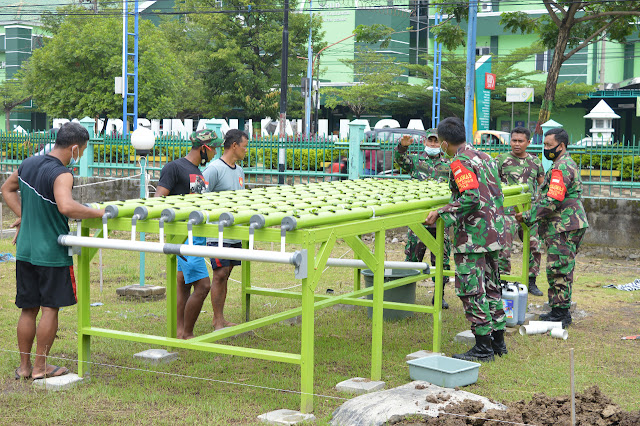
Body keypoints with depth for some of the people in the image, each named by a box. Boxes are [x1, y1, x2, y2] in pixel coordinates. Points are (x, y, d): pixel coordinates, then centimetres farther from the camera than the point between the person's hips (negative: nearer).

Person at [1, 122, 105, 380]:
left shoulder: (28, 164, 7)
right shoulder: (61, 174, -19)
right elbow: (66, 206, -36)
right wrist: (96, 212, -25)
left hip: (25, 250, 7)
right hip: (52, 252, -7)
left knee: (28, 309, 14)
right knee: (50, 309, 5)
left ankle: (24, 366, 21)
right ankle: (40, 367, 11)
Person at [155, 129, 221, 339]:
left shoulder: (198, 172, 18)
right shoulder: (174, 168, -9)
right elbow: (158, 200, -15)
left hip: (199, 233, 9)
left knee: (184, 283, 12)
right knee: (203, 285, -11)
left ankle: (180, 332, 17)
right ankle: (187, 335, -1)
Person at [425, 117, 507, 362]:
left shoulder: (460, 162, -14)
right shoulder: (483, 156, 14)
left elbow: (470, 198, -25)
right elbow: (497, 194, 18)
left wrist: (442, 213, -19)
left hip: (473, 235, -9)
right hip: (494, 232, 9)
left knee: (472, 290, -4)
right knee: (491, 286, 16)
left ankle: (483, 348, -1)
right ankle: (498, 340, 22)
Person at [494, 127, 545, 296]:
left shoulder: (535, 161, 12)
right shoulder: (501, 159, 1)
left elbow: (542, 185, 20)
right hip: (508, 210, -4)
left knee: (534, 247, 7)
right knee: (504, 246, -9)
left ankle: (531, 282, 20)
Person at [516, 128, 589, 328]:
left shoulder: (561, 168, -16)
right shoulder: (568, 164, 19)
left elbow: (552, 202, -23)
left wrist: (528, 217, -17)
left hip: (563, 228, -11)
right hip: (566, 226, 11)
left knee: (559, 270, -7)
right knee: (560, 270, 14)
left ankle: (561, 314, -4)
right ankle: (559, 311, 20)